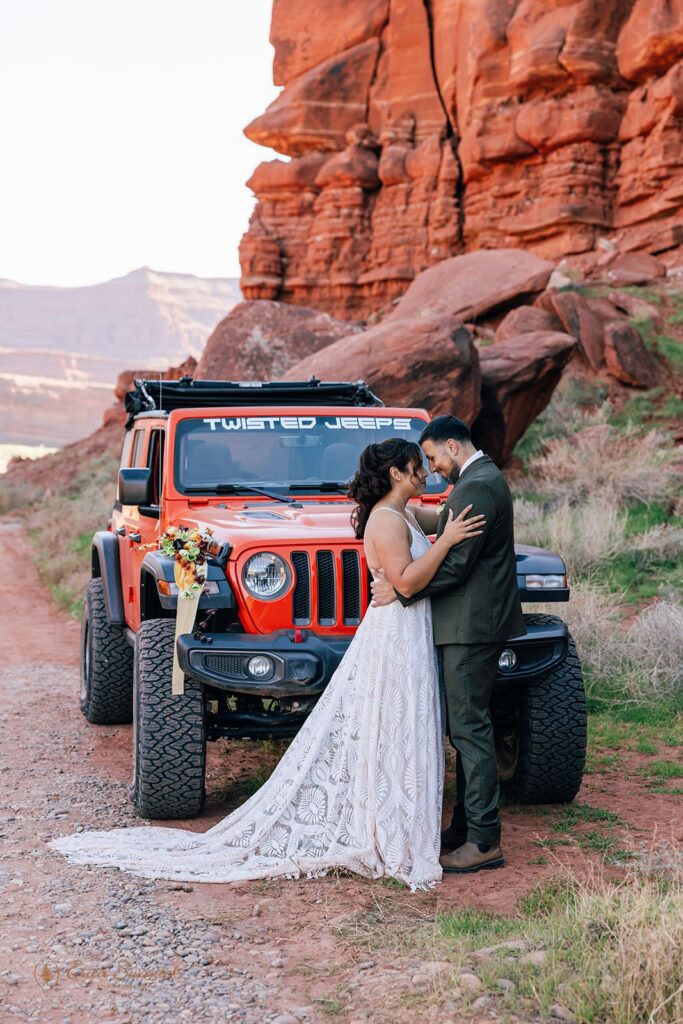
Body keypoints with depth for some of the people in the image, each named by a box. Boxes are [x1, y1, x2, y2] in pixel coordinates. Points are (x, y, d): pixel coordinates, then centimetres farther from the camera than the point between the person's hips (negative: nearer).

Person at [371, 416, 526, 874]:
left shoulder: (476, 487, -18)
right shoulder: (485, 478, 16)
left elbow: (455, 564, -22)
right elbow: (451, 539, 19)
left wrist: (401, 589, -15)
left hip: (471, 626, -11)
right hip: (476, 621, 11)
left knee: (470, 729, -7)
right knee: (468, 727, 15)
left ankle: (484, 841, -3)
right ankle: (466, 827, 23)